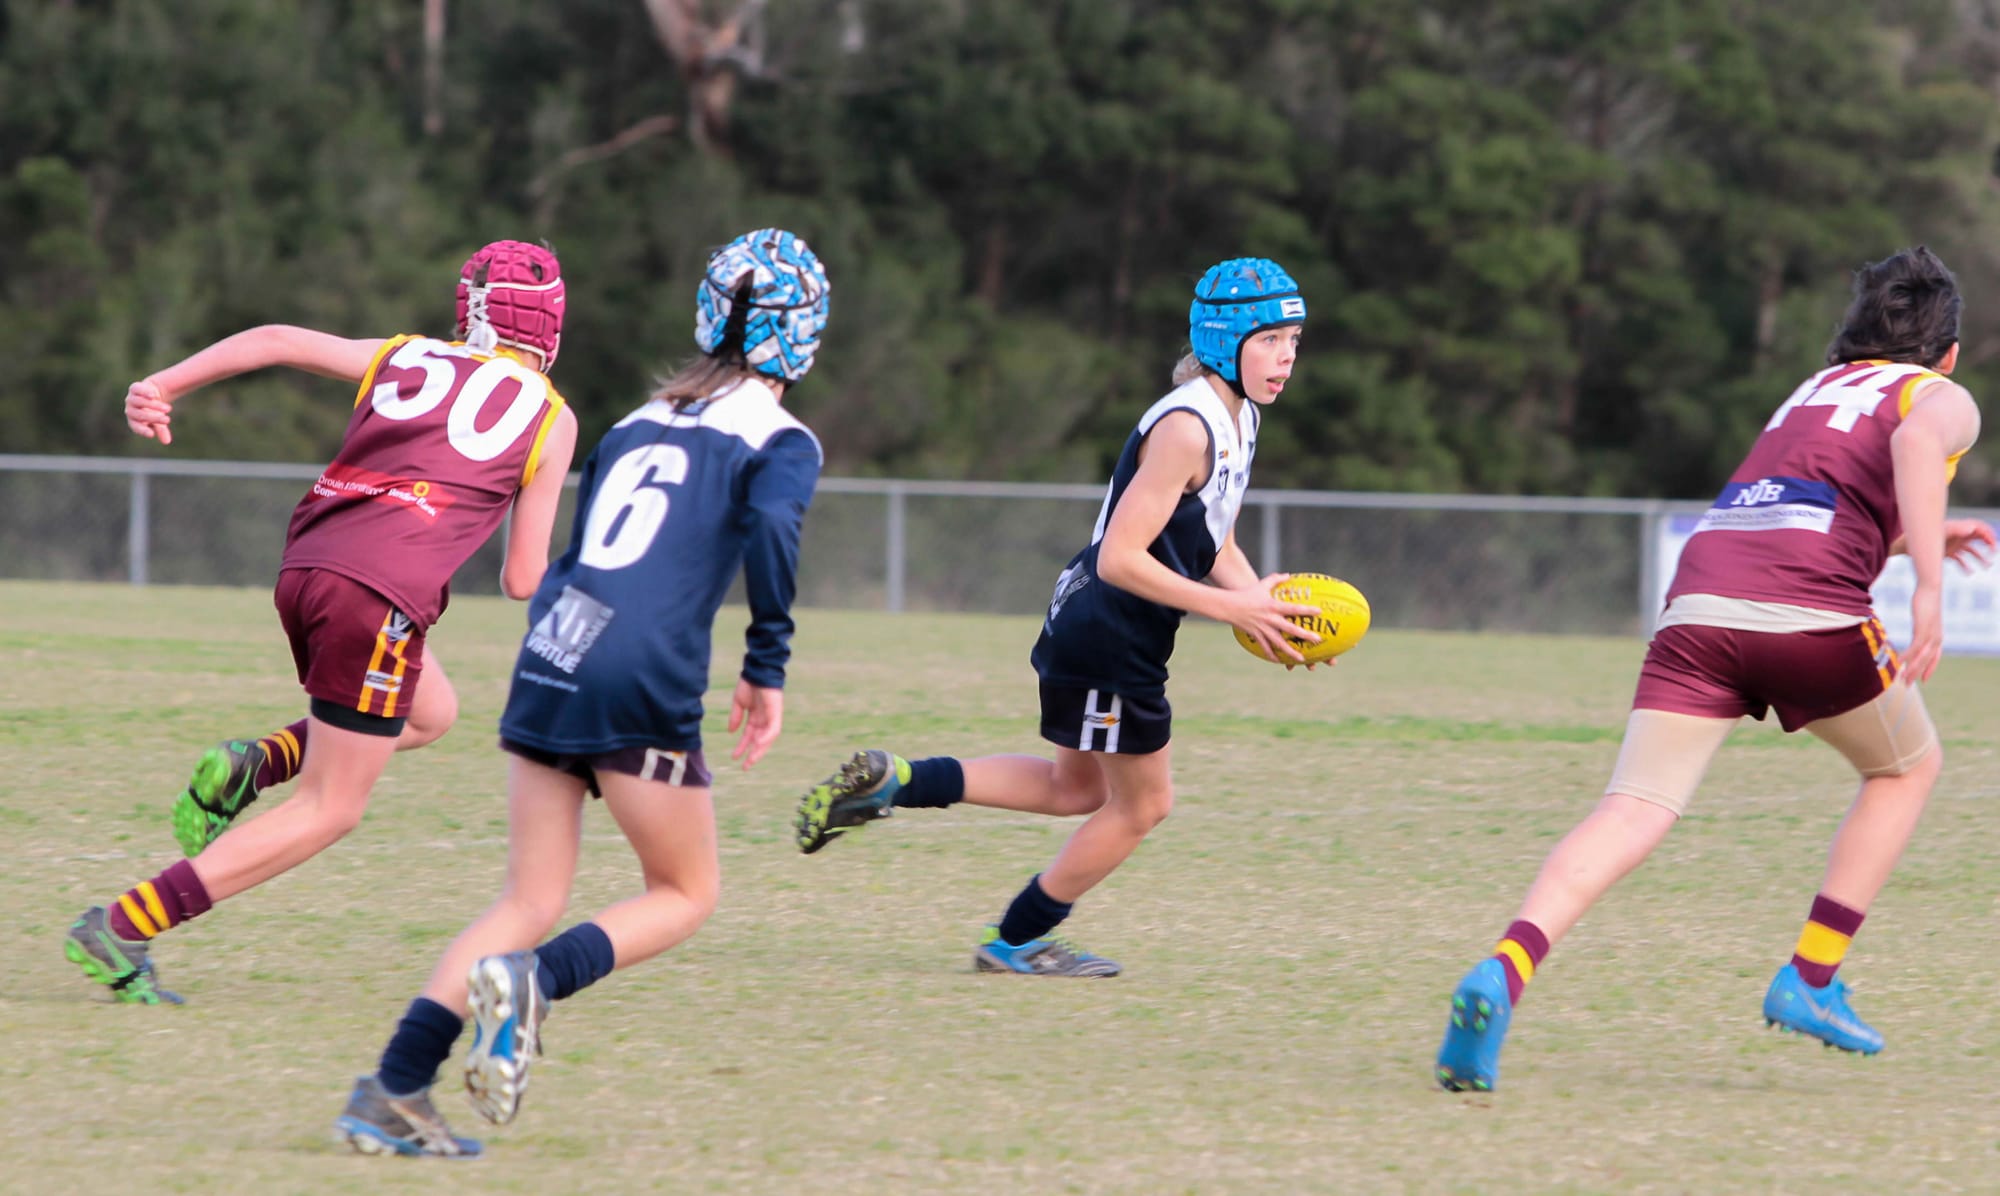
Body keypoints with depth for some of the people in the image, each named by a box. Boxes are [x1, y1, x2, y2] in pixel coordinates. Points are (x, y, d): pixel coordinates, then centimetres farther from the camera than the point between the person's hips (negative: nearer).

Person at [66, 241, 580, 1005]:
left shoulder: (404, 358, 20)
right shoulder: (549, 419, 10)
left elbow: (276, 341, 6)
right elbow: (523, 582, 7)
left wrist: (161, 388, 2)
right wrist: (533, 571, 30)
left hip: (305, 568, 6)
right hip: (379, 597, -6)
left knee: (431, 715, 30)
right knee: (330, 810, 2)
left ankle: (254, 767, 7)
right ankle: (120, 929, -9)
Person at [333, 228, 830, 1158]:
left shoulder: (639, 421, 23)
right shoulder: (779, 439, 5)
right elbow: (771, 524, -16)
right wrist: (768, 666, -11)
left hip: (549, 660, 6)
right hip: (645, 682, -6)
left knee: (530, 903, 10)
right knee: (685, 895, 12)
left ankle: (392, 1092, -4)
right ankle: (535, 980, -16)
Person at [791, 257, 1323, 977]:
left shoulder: (1240, 417, 7)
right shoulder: (1184, 429, -24)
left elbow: (1214, 546, 17)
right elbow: (1119, 559, -27)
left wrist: (1261, 603, -2)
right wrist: (1231, 608, -25)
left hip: (1088, 634, 10)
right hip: (1109, 639, -10)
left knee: (1077, 786, 23)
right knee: (1142, 804, 6)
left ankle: (891, 783, 17)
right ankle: (1015, 942, 21)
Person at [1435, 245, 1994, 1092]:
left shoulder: (1814, 389, 36)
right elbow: (1916, 441, -10)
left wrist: (1916, 539, 61)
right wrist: (1928, 584, -18)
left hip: (1699, 600, 4)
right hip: (1811, 610, -4)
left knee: (1631, 815, -8)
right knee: (1908, 766, 24)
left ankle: (1503, 974, -33)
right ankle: (1809, 981, 16)